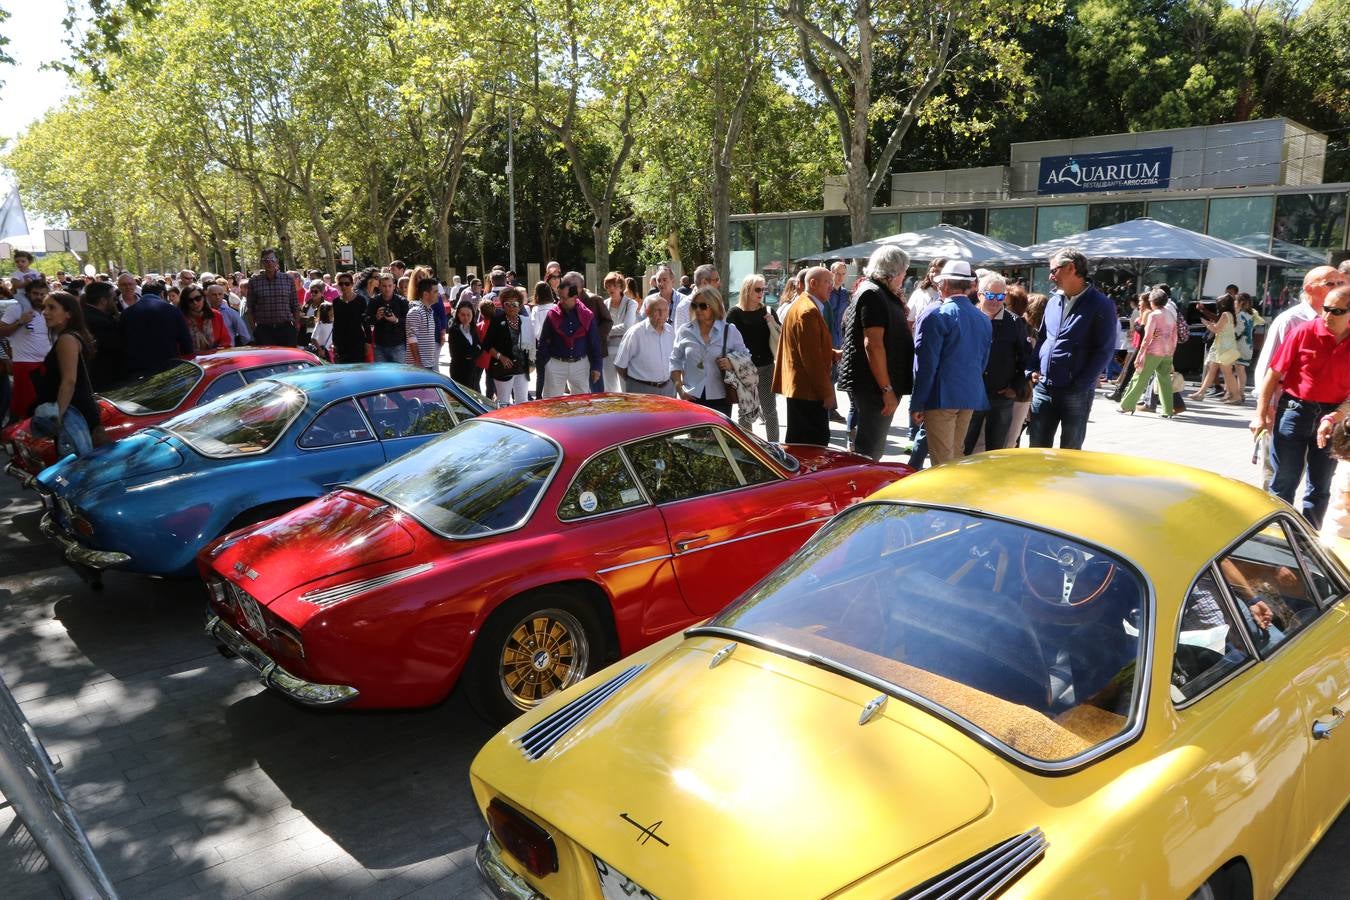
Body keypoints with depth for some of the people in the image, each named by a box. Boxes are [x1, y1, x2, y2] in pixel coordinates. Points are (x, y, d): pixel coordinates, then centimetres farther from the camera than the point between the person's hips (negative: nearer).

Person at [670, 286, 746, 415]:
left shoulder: (730, 331, 3)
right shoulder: (685, 331, 6)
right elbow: (675, 361, 9)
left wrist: (732, 365, -14)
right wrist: (680, 389, -1)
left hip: (719, 399, -1)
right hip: (691, 398, 1)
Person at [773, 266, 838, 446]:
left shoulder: (799, 305, 18)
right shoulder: (809, 311, -16)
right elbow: (812, 358, -21)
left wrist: (834, 354, 9)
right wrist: (827, 392, -17)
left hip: (797, 389, 11)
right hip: (808, 391, -11)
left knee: (798, 442, 15)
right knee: (816, 444, -8)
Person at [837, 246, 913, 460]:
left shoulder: (883, 294, 18)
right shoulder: (873, 294, -14)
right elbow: (873, 345, -22)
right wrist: (887, 390, -22)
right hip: (873, 386, -10)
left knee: (872, 445, 16)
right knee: (869, 450, -4)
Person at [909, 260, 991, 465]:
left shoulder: (935, 316, -12)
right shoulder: (984, 319, 9)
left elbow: (925, 365, -13)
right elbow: (983, 362, 15)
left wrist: (916, 404, -8)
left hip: (942, 397, -7)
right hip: (971, 396, 7)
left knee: (942, 462, -2)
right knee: (957, 456, 18)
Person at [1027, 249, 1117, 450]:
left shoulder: (1101, 305, -7)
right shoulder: (1054, 301, 12)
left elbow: (1104, 350, -11)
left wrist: (1082, 384, -18)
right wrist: (1034, 370, 4)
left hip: (1076, 393, -5)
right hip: (1043, 387, 5)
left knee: (1070, 453, 6)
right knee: (1037, 448, 9)